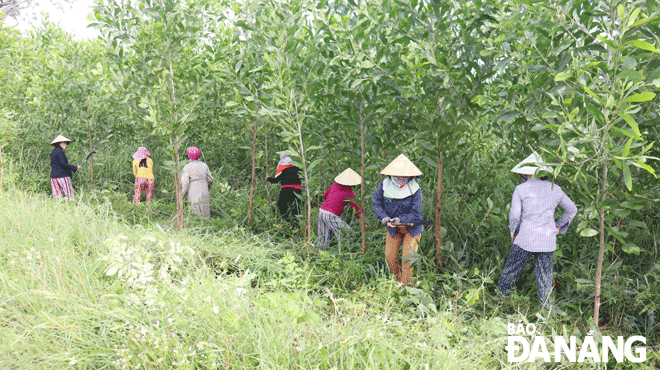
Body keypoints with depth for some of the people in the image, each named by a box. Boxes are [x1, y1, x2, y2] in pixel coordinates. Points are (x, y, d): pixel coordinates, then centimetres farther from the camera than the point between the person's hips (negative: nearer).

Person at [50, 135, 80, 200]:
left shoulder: (53, 151, 18)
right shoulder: (59, 151, -11)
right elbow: (63, 163, -19)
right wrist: (75, 168, -15)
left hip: (54, 176, 9)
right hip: (62, 176, -9)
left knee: (57, 195, 5)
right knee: (69, 194, -9)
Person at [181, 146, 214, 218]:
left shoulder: (187, 167, -7)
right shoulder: (204, 165, 4)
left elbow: (184, 183, -12)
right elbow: (210, 179, 11)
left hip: (193, 193, -3)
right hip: (204, 193, 3)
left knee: (195, 215, 2)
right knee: (205, 214, 11)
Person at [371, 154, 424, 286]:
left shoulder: (415, 190, -22)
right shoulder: (384, 185, -12)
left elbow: (416, 214, -21)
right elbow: (376, 202, -2)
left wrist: (401, 220, -32)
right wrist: (384, 217, -18)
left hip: (412, 228, -3)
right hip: (393, 227, 4)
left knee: (408, 258, -8)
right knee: (390, 257, 3)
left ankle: (405, 285, 6)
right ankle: (396, 281, 26)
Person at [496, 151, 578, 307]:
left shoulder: (521, 189, -7)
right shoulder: (555, 189, 6)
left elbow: (514, 215, -10)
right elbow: (572, 209, 14)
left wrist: (513, 233, 6)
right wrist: (559, 227, 19)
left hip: (525, 238, -3)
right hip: (548, 240, 3)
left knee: (511, 269, 11)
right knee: (544, 275, 9)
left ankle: (499, 296, 24)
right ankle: (545, 307, 14)